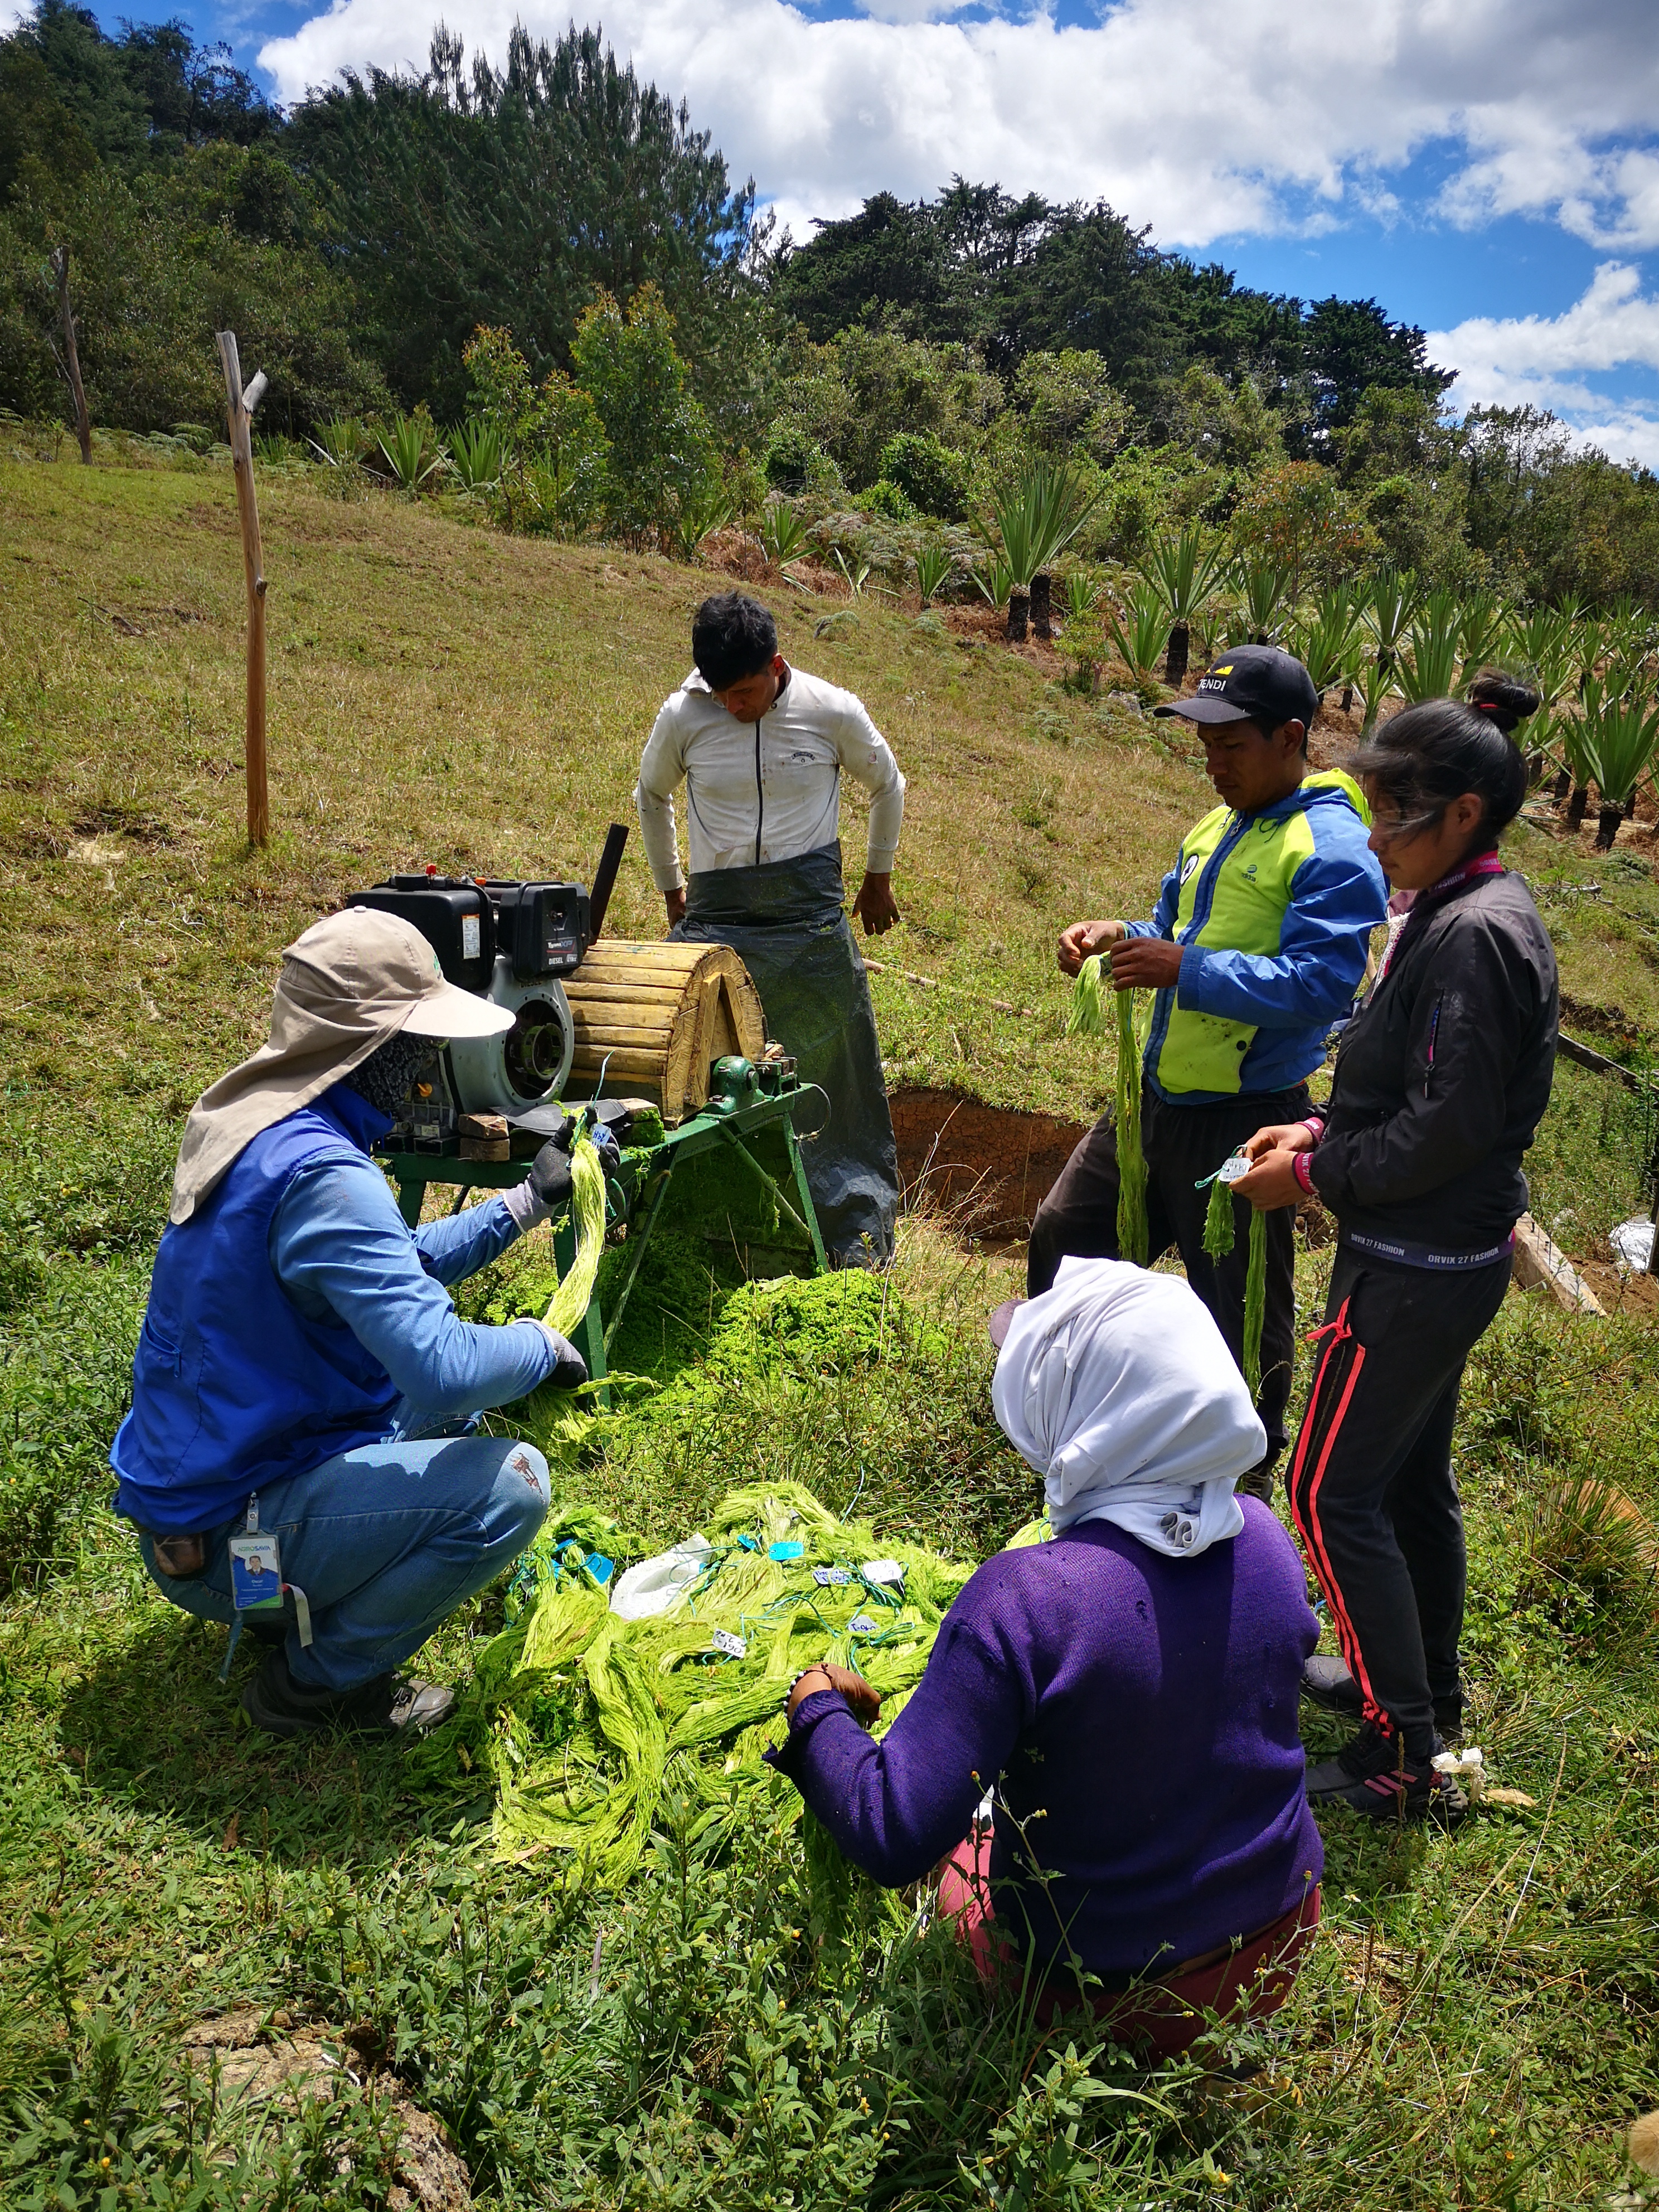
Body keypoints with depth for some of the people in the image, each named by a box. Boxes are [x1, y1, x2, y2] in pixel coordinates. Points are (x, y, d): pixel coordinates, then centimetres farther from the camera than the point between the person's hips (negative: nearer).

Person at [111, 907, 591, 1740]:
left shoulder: (255, 1117, 3)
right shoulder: (320, 1172, -29)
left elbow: (395, 1267, 15)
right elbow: (446, 1368, -36)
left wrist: (527, 1200, 11)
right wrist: (542, 1345, -15)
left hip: (188, 1475, 10)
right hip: (223, 1538, -10)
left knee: (437, 1400, 19)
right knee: (511, 1483, -20)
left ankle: (309, 1606, 19)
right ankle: (317, 1682, 0)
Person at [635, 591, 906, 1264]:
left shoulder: (833, 712, -5)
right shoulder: (684, 716, -3)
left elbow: (887, 787, 13)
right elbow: (651, 797, 16)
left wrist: (879, 877, 19)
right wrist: (670, 887, 19)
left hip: (810, 918, -1)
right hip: (715, 916, 1)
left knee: (837, 1077, 3)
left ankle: (858, 1233, 16)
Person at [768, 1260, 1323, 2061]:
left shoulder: (1022, 1601, -34)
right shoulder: (1265, 1538, -16)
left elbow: (893, 1838, -31)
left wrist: (816, 1706, -13)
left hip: (1101, 1987, -4)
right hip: (1276, 1941, 5)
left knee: (954, 1858, 25)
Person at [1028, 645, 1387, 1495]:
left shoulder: (1332, 850, -18)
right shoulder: (1216, 831, 11)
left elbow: (1318, 985, -28)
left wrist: (1185, 971, -32)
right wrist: (1119, 937, 0)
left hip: (1244, 1121, -9)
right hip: (1158, 1097, 9)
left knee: (1239, 1305, 8)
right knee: (1066, 1232, 20)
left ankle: (1244, 1472, 31)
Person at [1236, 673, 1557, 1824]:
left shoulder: (1472, 935, -23)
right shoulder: (1475, 912, 8)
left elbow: (1445, 1130, -25)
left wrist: (1313, 1176, -14)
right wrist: (1325, 1131, 6)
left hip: (1417, 1270, -10)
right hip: (1453, 1253, 10)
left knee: (1335, 1490, 1)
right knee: (1413, 1477, 21)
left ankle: (1404, 1758, 13)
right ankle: (1426, 1689, 39)